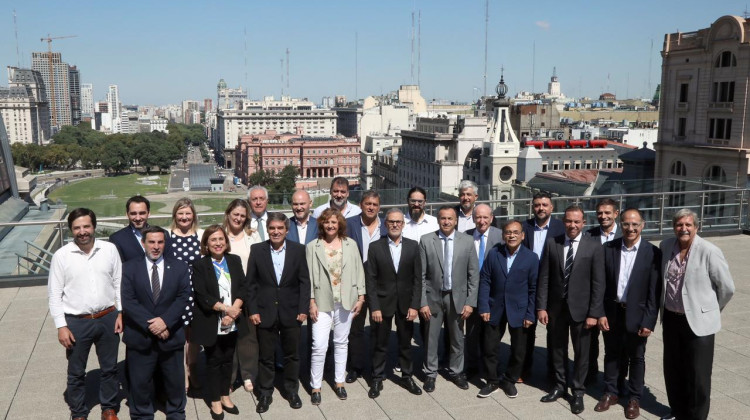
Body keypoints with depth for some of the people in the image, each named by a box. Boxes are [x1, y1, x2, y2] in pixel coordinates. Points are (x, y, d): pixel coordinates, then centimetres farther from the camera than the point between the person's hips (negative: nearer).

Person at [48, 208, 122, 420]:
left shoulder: (110, 249, -4)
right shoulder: (61, 256, -8)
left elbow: (119, 283, 3)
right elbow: (54, 294, -5)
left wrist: (121, 313, -1)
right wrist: (61, 326, -9)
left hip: (108, 318, 1)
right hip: (76, 323, -1)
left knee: (109, 368, 16)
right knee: (76, 372, 15)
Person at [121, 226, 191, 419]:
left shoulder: (179, 267, 2)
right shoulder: (129, 268, -1)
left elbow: (183, 297, -6)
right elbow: (128, 301, -10)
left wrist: (165, 320, -20)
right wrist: (150, 324, -18)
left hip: (171, 335, 1)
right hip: (140, 336, -1)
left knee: (175, 380, 14)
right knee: (140, 382, 11)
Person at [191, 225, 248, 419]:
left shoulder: (235, 261, 4)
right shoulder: (199, 265, -7)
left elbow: (243, 288, 0)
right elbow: (202, 296, -14)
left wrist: (233, 312, -13)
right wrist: (226, 308, -18)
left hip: (232, 322, 3)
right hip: (212, 323, -3)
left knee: (228, 359, 13)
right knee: (213, 361, 8)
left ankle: (225, 396, 28)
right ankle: (215, 401, 20)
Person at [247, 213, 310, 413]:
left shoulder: (298, 250, -2)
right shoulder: (257, 250, -2)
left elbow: (304, 282, -1)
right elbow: (251, 283, 0)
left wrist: (303, 309, -6)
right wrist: (252, 310, -6)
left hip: (291, 312, 1)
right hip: (265, 312, 0)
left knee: (291, 354, 13)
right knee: (266, 356, 9)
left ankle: (291, 390, 30)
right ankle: (265, 393, 25)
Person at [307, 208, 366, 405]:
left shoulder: (350, 244, 3)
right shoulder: (312, 247, -3)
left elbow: (359, 271, 4)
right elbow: (309, 276, -3)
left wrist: (360, 297, 0)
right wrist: (311, 302, -7)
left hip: (346, 301, 2)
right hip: (322, 302, -2)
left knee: (341, 343, 14)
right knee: (319, 346, -6)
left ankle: (339, 381, 28)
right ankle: (315, 387, 9)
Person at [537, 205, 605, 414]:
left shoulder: (594, 246, -8)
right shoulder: (552, 243, -1)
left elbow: (598, 283, -8)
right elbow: (544, 278, -1)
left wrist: (594, 313, -11)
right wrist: (541, 307, -5)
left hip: (580, 308, -2)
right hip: (556, 307, 2)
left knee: (581, 352, 11)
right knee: (557, 349, 16)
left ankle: (577, 391, 27)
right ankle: (560, 385, 34)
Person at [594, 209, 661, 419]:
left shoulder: (652, 253, -10)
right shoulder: (608, 248, -4)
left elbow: (654, 291, -9)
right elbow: (601, 284, -1)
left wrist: (649, 321, -12)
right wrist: (600, 313, -5)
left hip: (636, 314, -2)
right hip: (611, 312, 2)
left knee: (636, 357, 13)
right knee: (612, 354, 16)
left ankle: (634, 397, 29)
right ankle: (611, 392, 33)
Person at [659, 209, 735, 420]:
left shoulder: (709, 251, -17)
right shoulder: (665, 246, -1)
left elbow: (727, 287, -7)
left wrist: (711, 310, 4)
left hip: (698, 321, -5)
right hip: (671, 319, 5)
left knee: (697, 376, 4)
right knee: (673, 371, 16)